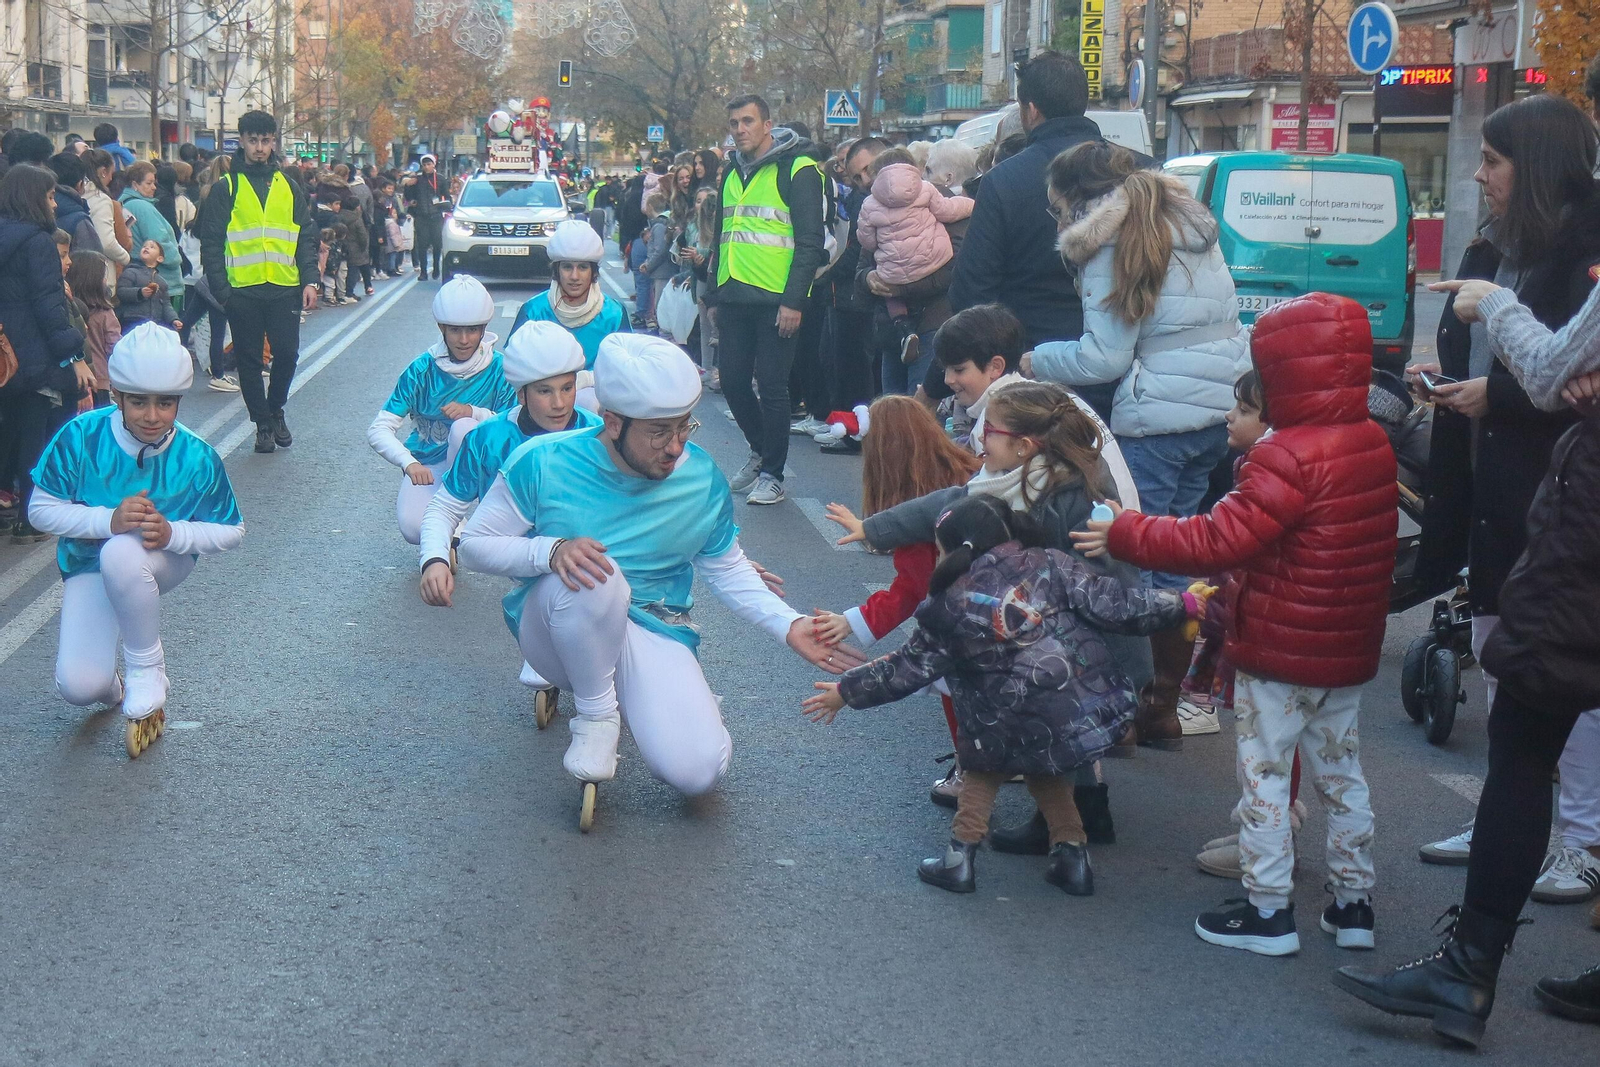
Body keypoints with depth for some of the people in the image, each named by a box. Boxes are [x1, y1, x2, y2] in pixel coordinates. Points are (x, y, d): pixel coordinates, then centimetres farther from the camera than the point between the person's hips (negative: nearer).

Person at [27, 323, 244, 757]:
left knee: (121, 554, -40)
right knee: (77, 687, -20)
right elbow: (41, 509, -15)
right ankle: (110, 687, 23)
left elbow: (231, 532, -9)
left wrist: (172, 533, -30)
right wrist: (109, 520, -32)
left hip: (165, 559, -1)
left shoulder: (197, 458, -19)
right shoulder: (81, 437, -21)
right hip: (89, 566, 1)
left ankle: (147, 671, -16)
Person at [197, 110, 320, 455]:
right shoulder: (226, 188, 2)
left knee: (287, 354, 1)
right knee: (249, 360, 4)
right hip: (243, 290, -2)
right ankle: (263, 423, 15)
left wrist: (309, 280, 0)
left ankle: (276, 409, 25)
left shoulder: (288, 187, 11)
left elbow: (306, 237, 11)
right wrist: (220, 289, -9)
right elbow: (211, 242, -1)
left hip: (285, 288, 2)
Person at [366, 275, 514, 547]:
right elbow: (378, 430, -15)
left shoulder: (498, 368, -10)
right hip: (427, 466, 0)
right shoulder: (423, 369, -11)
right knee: (414, 528, -29)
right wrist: (410, 463, -33)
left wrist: (475, 413, -29)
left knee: (463, 428, -33)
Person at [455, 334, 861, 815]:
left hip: (651, 631, 3)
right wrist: (552, 551, -29)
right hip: (554, 626, -2)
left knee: (698, 771, -21)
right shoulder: (544, 463, -14)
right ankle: (595, 712, -12)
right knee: (593, 576, -39)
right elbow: (474, 544, -10)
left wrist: (790, 626, -7)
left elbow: (727, 569, 9)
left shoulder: (704, 480, -5)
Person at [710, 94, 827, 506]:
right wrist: (716, 292, 17)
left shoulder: (797, 170, -6)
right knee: (733, 382, 8)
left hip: (775, 300, -6)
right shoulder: (732, 172, 16)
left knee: (772, 386, -2)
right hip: (734, 298, 7)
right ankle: (759, 451, 29)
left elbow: (810, 240, -11)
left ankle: (772, 473, 9)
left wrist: (794, 301, -16)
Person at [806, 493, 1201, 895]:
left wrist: (846, 691, 21)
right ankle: (1072, 853, 22)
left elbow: (907, 669, 7)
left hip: (1030, 738, -3)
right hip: (1099, 714, 3)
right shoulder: (1049, 564, 1)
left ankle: (960, 856, 20)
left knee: (987, 758, 28)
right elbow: (1112, 604, -2)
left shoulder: (947, 610, -2)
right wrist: (1184, 603, 9)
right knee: (1037, 761, 31)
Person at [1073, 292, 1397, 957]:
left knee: (1264, 776, 4)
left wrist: (1124, 534, -18)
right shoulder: (1374, 445, 2)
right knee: (1340, 772, 18)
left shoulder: (1289, 458, -23)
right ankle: (1354, 905, 25)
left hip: (1279, 654, -8)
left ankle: (1268, 910, 10)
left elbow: (1218, 541, -25)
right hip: (1351, 651, 8)